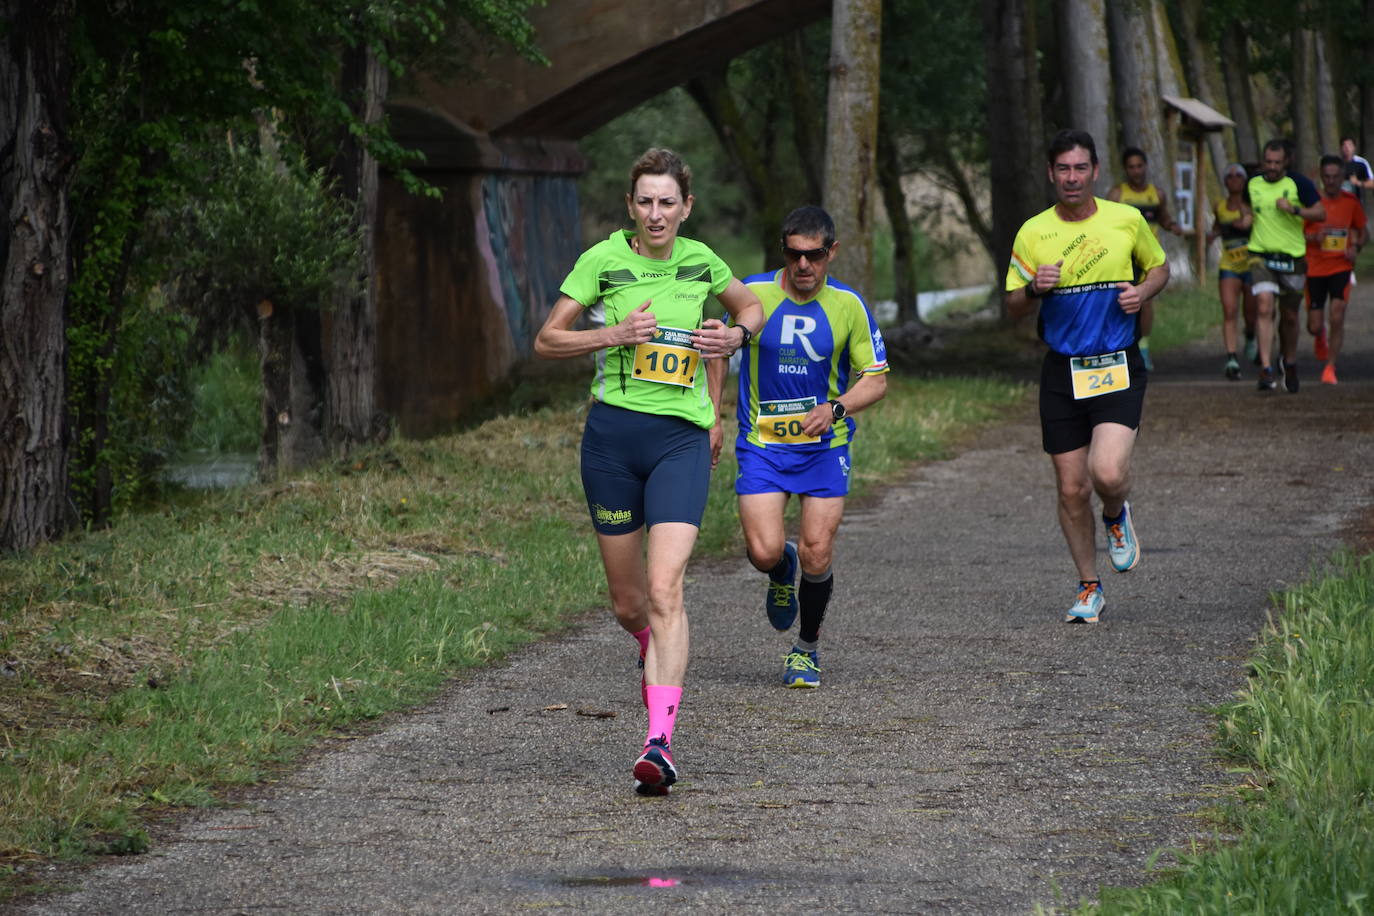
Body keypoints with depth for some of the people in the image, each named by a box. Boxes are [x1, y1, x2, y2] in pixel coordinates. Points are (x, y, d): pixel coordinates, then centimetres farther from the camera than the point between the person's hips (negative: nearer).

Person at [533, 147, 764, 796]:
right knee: (628, 603, 8)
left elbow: (749, 306, 25)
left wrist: (736, 335, 3)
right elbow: (546, 341, 1)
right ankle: (654, 654, 46)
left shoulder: (701, 263, 5)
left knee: (664, 590, -17)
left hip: (682, 441, -1)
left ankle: (660, 743, -23)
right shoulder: (603, 261, -1)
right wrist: (615, 334, -14)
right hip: (612, 433, 1)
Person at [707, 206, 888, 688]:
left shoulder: (848, 304, -5)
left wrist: (835, 408, -18)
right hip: (762, 444, 0)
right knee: (764, 552, -15)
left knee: (816, 556, -7)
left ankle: (808, 648, 19)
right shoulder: (753, 293, -6)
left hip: (824, 444, 0)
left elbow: (876, 379, 0)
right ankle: (781, 572, 25)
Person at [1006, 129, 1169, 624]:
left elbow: (1158, 267, 17)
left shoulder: (1127, 220, 1)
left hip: (1118, 367, -1)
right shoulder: (1033, 233, 1)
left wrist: (1143, 291, -5)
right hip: (1062, 372, 1)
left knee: (1108, 473, -20)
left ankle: (1117, 516, 17)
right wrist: (1035, 288, -16)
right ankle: (1089, 588, 21)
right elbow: (1013, 305, 6)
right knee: (1071, 489, 3)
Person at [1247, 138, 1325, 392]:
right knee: (1263, 308, -19)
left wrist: (1294, 210, -19)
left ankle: (1290, 364, 35)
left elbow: (1321, 213, -7)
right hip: (1261, 256, 0)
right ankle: (1266, 369, -23)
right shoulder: (1252, 184, 5)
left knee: (1289, 316, 11)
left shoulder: (1298, 183, -4)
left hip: (1292, 257, 0)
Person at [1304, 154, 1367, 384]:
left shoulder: (1351, 201, 1)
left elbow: (1363, 231, 15)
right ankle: (1321, 336, 42)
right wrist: (1313, 238, -22)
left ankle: (1330, 368, -2)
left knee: (1337, 319, -15)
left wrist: (1356, 247, -7)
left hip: (1341, 267, 0)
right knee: (1314, 326, 4)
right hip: (1314, 268, 0)